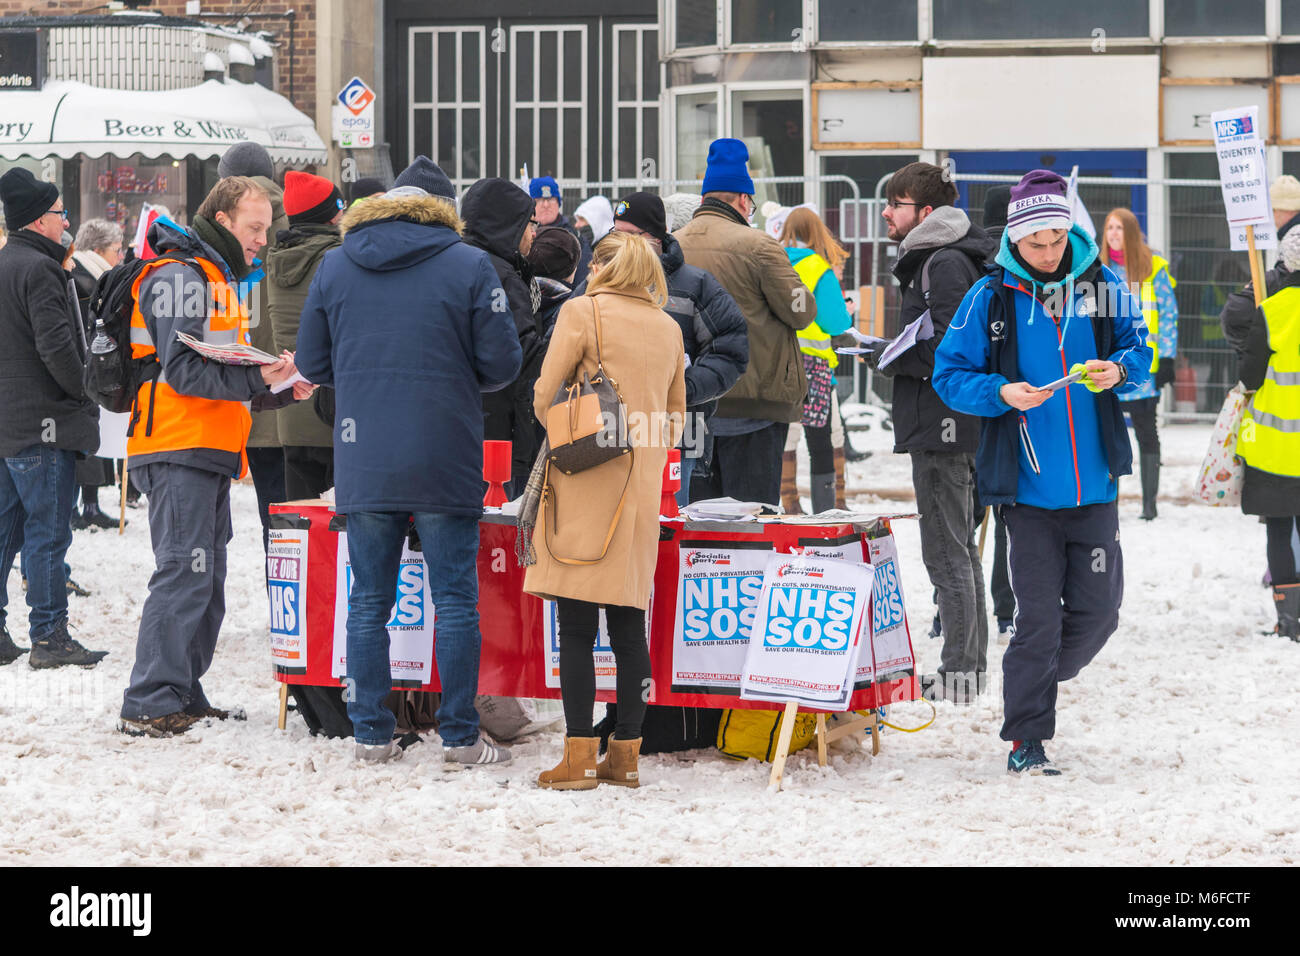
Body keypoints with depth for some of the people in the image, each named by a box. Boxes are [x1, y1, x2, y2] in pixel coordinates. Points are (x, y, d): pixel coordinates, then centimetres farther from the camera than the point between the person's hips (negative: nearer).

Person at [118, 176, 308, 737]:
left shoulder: (221, 279, 23)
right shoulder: (179, 276, -10)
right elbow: (183, 370, -20)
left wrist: (282, 388, 8)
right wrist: (258, 379, -24)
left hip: (212, 454, 10)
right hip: (178, 451, -10)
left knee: (206, 582, 12)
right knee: (184, 574, -13)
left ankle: (183, 696, 18)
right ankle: (151, 705, -14)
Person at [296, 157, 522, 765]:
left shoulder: (334, 267, 5)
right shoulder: (469, 266, -4)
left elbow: (312, 364, 9)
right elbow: (501, 364, -4)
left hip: (362, 466, 3)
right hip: (446, 466, -2)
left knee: (369, 601, 9)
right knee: (455, 601, 3)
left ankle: (371, 735, 10)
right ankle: (460, 738, 3)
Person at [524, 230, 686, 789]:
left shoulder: (582, 312, -2)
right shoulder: (667, 328, 14)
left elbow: (545, 398, -3)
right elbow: (676, 417, 20)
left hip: (585, 485, -5)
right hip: (643, 487, 5)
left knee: (576, 626, -5)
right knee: (629, 626, 7)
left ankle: (579, 756, -8)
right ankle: (626, 754, 8)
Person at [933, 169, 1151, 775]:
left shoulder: (1102, 287, 2)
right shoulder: (991, 298, -4)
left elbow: (1139, 350, 13)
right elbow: (949, 374, 1)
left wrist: (1119, 370, -10)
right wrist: (1001, 394, -17)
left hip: (1094, 482, 3)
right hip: (1029, 486, -3)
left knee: (1099, 609, 6)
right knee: (1038, 616, -2)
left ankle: (1039, 679, 33)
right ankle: (1024, 739, 9)